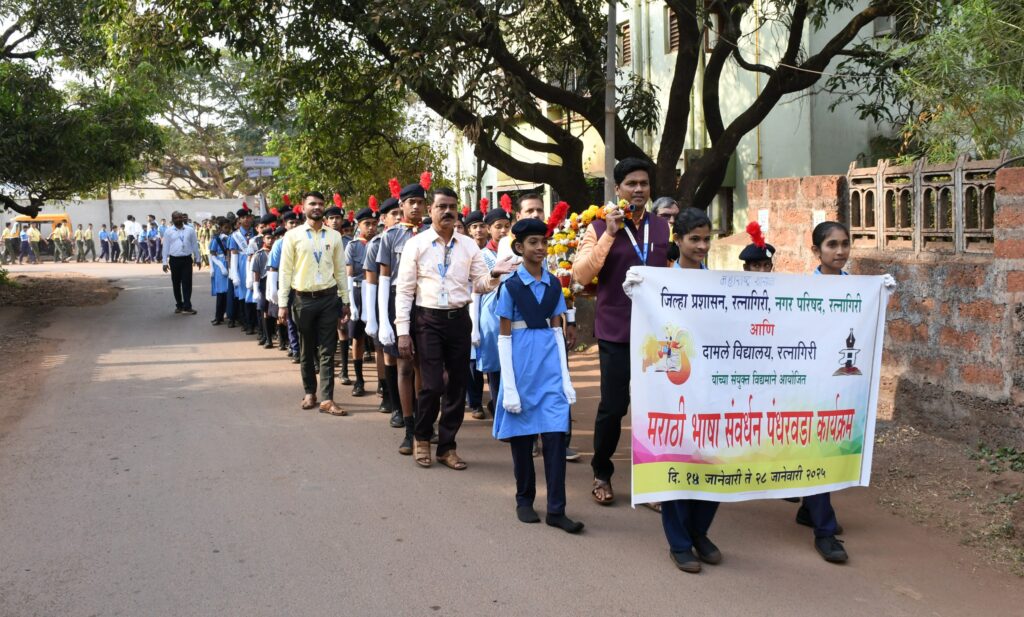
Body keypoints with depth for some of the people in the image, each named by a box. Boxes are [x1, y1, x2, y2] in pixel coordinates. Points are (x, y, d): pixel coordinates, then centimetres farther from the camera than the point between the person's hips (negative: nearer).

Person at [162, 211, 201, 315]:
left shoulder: (190, 230, 3)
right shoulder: (168, 232, 2)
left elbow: (195, 245, 8)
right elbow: (166, 247, 3)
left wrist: (197, 259, 10)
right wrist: (165, 262, 0)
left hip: (187, 259, -1)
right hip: (174, 260, 1)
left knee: (187, 283, -5)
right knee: (176, 283, 9)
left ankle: (187, 307, -4)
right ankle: (179, 305, 22)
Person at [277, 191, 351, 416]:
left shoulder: (334, 236, 5)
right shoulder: (292, 236, -1)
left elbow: (340, 270, 8)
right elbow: (285, 271, -1)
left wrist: (345, 301, 7)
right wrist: (282, 304, -5)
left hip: (329, 297, 1)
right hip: (303, 299, -1)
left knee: (328, 351, 1)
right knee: (306, 350, 12)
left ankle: (327, 399, 3)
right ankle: (310, 393, 27)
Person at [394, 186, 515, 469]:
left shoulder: (468, 246, 8)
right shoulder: (416, 244, -1)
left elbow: (481, 284, 9)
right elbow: (404, 290, -2)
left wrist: (494, 274, -15)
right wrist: (403, 332, -7)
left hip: (459, 319, 4)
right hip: (427, 320, -3)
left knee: (458, 385, 7)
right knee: (433, 385, -9)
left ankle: (447, 446, 23)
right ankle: (422, 438, 18)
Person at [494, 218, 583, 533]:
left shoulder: (554, 285, 7)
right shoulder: (510, 286, -3)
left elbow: (557, 330, 10)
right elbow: (504, 338, -3)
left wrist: (566, 377, 4)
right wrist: (509, 386, -8)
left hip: (550, 366, 3)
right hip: (522, 365, -2)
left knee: (556, 436, -3)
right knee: (522, 437, 8)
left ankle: (556, 510, 3)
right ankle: (524, 500, 25)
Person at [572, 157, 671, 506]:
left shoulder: (664, 228, 9)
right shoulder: (599, 228, 0)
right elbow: (581, 274, -12)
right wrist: (610, 233, -16)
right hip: (616, 332, -2)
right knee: (613, 406, 2)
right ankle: (602, 475, 22)